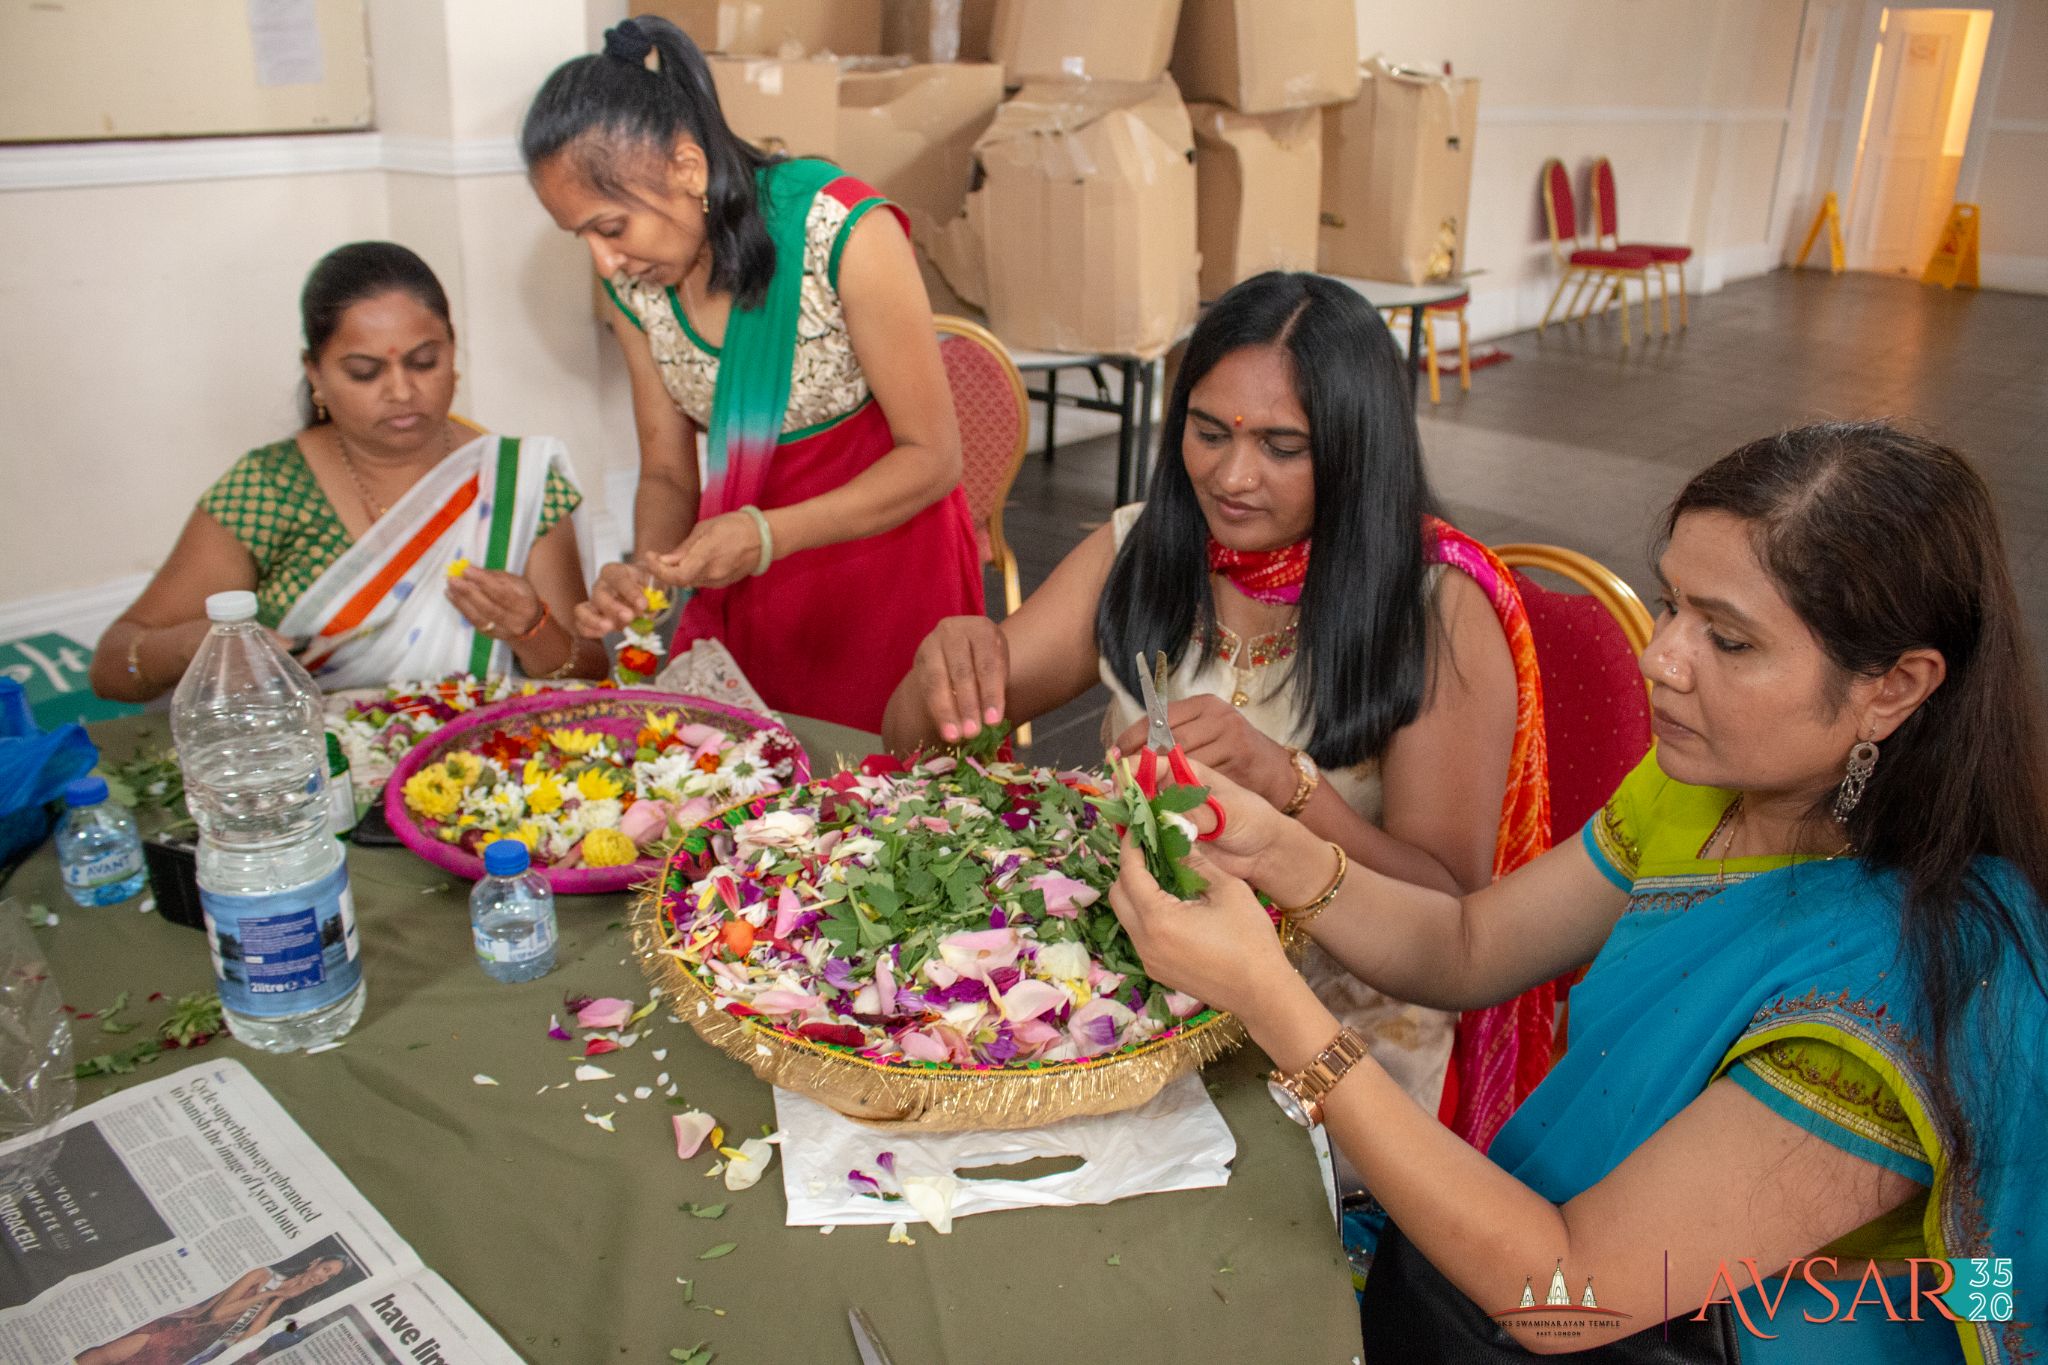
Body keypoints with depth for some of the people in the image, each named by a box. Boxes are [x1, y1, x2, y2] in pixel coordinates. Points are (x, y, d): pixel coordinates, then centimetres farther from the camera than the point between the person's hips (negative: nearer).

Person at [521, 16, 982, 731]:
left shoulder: (845, 233, -21)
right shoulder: (633, 280, -4)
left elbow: (933, 457, -17)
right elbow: (667, 473, 5)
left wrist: (767, 535, -27)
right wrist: (643, 571, -17)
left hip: (884, 551, -4)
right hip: (745, 573, 5)